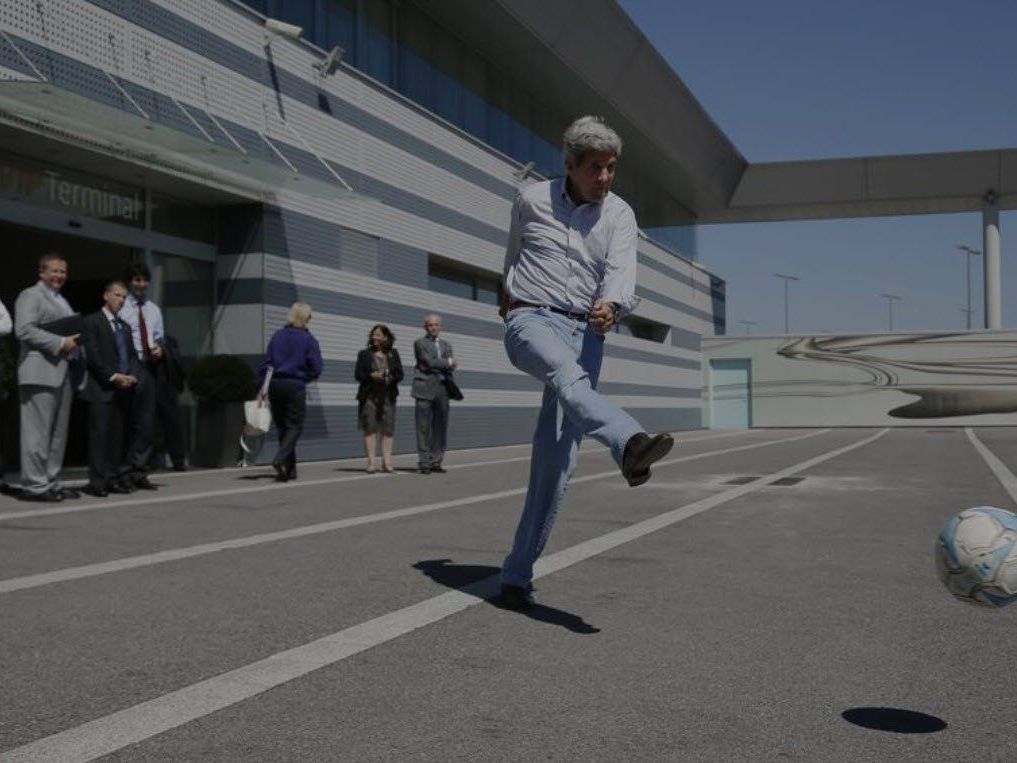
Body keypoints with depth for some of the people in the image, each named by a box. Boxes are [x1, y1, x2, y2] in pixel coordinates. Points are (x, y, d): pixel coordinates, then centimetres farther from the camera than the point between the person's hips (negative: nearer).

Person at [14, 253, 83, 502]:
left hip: (63, 371, 9)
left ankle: (52, 482, 14)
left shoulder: (62, 301, 25)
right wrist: (60, 343, -16)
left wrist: (74, 342, 8)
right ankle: (34, 485, -5)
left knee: (59, 431, 9)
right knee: (38, 430, -7)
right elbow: (23, 330, -14)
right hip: (40, 371, -8)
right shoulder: (30, 295, -1)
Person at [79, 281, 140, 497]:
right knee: (100, 433, -8)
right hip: (101, 389, -6)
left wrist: (133, 376, -2)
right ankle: (97, 481, -7)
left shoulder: (125, 326, 22)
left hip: (123, 389, 6)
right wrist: (113, 377, -14)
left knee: (118, 436, 5)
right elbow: (93, 356, -9)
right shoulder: (91, 322, 0)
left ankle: (115, 478, 9)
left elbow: (133, 356, 17)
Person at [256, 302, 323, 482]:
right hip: (296, 386, -4)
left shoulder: (277, 336, 6)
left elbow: (266, 363, 3)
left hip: (275, 385, 4)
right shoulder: (309, 340, -3)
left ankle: (289, 469, 14)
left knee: (282, 426, 12)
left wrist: (261, 388, 3)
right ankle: (280, 459, -22)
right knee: (294, 426, 2)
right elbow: (316, 368, -7)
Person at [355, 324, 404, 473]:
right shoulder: (364, 354, 9)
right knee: (370, 428, -5)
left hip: (388, 395, 1)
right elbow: (357, 374, 3)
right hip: (369, 395, -1)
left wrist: (390, 378, -12)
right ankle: (371, 462, -4)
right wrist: (371, 376, -15)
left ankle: (387, 462, 2)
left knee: (388, 428, -2)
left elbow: (399, 374, 8)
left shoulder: (393, 354, 12)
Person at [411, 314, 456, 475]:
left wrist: (435, 366, -8)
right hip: (425, 389, -5)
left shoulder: (446, 345, 21)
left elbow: (451, 367, 7)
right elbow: (429, 361, -10)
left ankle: (436, 461, 9)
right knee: (424, 428, -5)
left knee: (440, 427, 4)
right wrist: (447, 362, 2)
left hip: (442, 389, 5)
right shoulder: (420, 343, 4)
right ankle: (424, 462, -2)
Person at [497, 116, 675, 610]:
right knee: (568, 376, -38)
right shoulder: (531, 200, 5)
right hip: (532, 321, -1)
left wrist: (611, 305, -34)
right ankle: (631, 445, -67)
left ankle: (518, 573, 1)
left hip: (586, 332, 2)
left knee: (557, 457, -6)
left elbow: (622, 273, -10)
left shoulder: (619, 215, 7)